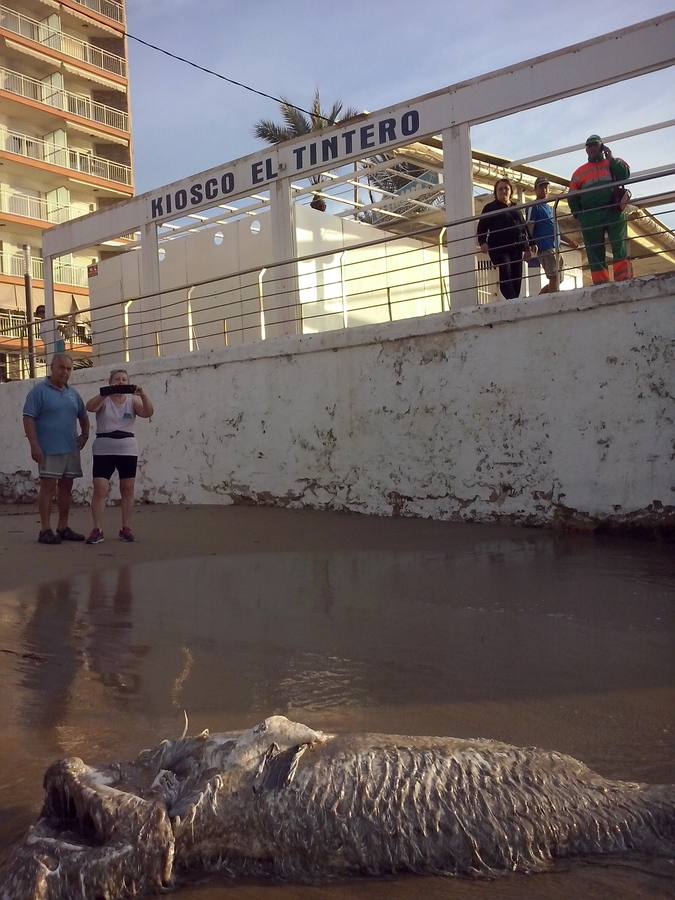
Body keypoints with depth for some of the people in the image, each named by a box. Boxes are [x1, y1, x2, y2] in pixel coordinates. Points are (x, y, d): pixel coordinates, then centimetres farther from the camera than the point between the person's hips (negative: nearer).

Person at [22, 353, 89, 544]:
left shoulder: (72, 393, 15)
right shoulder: (39, 390, -4)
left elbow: (83, 416, 30)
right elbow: (28, 418, -10)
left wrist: (85, 435, 18)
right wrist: (34, 445, -17)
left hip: (71, 449, 7)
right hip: (49, 449, -6)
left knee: (66, 486, 9)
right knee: (48, 486, -7)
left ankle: (63, 527, 16)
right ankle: (45, 530, -4)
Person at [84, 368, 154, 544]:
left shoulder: (132, 400, 6)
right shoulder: (103, 400, 2)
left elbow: (148, 413, -11)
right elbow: (90, 407, -19)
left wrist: (143, 395, -28)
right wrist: (105, 394, -34)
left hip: (128, 450, 2)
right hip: (104, 450, -2)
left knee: (128, 490, 5)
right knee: (99, 490, -9)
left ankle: (126, 528, 13)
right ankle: (97, 530, -4)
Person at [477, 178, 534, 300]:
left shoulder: (516, 208, 23)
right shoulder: (490, 208, 13)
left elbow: (524, 229, 23)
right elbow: (481, 228, 6)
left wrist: (527, 248, 14)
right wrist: (483, 242, -13)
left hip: (516, 248, 5)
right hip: (498, 248, -5)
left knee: (517, 277, -4)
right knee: (506, 274, -23)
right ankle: (513, 301, -36)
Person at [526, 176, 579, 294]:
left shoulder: (550, 208, 26)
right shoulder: (534, 207, 1)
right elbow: (529, 229, -8)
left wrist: (569, 243, 21)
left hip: (555, 248, 8)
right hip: (545, 248, -8)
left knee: (556, 281, 5)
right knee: (554, 279, -17)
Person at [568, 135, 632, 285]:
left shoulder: (613, 163, 19)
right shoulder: (579, 171, 21)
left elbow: (624, 175, -3)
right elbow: (572, 197, 14)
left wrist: (610, 158, 3)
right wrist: (579, 216, 1)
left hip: (613, 212, -1)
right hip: (590, 216, 2)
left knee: (620, 247, -15)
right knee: (595, 254, -4)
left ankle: (624, 282, -22)